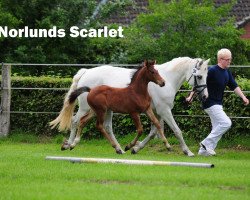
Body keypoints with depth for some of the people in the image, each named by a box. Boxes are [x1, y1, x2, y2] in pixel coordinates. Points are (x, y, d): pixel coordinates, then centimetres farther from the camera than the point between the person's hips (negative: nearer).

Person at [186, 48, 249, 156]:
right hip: (210, 104, -9)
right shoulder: (212, 71, -16)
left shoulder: (227, 72, 8)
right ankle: (206, 144, -11)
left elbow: (234, 86, 14)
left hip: (218, 104, 9)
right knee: (226, 123, -17)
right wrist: (191, 96, -13)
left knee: (217, 129, 9)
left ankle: (203, 150, 14)